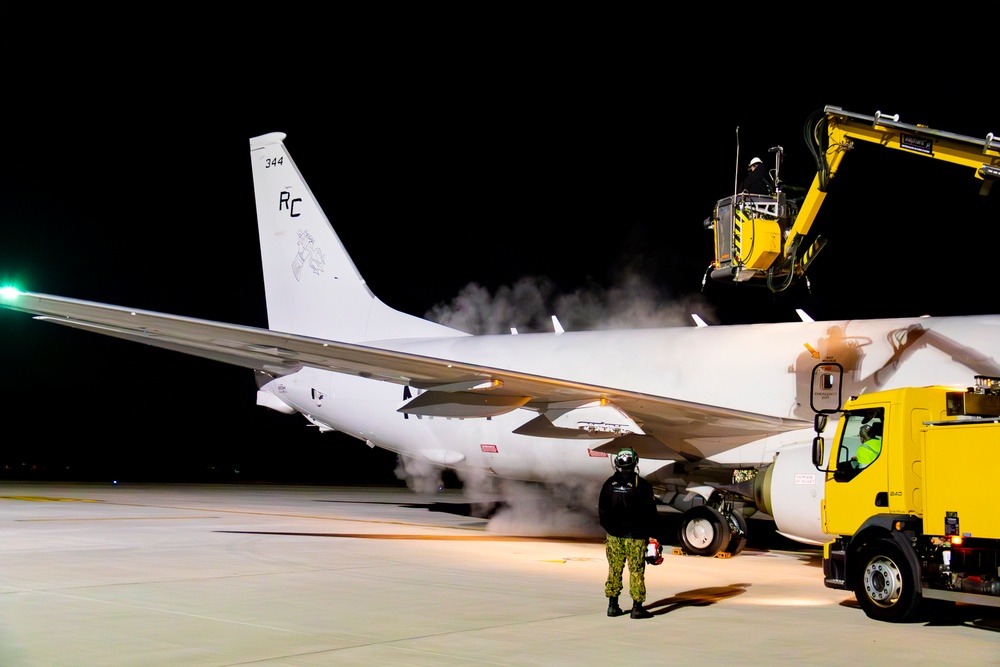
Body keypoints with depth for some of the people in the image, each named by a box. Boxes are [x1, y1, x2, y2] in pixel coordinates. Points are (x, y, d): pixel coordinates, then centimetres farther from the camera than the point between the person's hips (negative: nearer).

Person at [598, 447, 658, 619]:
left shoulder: (610, 483, 1)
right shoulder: (642, 485, -8)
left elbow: (602, 510, 7)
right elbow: (650, 512, -5)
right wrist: (646, 533, 7)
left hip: (614, 535, 3)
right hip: (635, 536, -3)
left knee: (614, 570, 10)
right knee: (636, 571, 1)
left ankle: (613, 605, 13)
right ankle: (637, 607, 1)